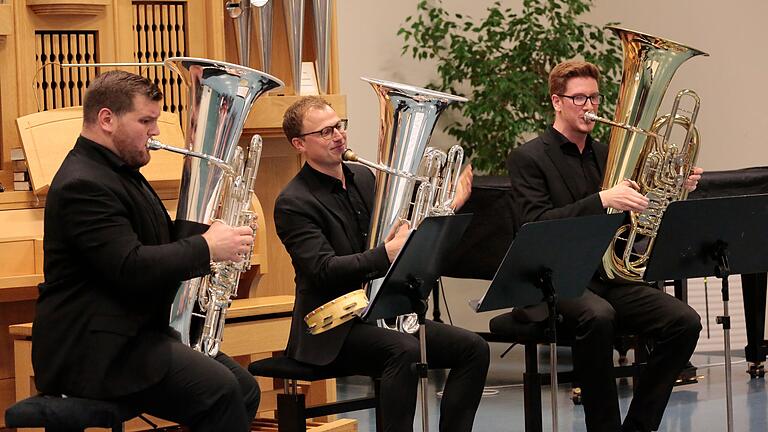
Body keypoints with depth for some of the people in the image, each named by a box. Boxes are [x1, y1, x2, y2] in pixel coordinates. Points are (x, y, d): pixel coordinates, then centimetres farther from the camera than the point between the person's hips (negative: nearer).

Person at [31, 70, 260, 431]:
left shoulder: (120, 171, 17)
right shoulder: (83, 185, -17)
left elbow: (150, 242, 24)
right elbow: (131, 268, -26)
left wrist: (215, 229, 7)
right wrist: (207, 248, -17)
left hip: (136, 332, 11)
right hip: (93, 348, -11)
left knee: (243, 389, 0)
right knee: (217, 390, -25)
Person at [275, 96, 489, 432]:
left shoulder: (364, 177, 13)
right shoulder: (293, 203, -12)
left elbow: (401, 232, 21)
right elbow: (324, 269, -24)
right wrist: (386, 253, -34)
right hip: (333, 331, -8)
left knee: (473, 348, -7)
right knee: (404, 350, -35)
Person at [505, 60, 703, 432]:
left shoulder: (604, 154, 18)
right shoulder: (528, 158, -2)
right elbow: (535, 225, -17)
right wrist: (602, 200, -27)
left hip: (608, 276, 6)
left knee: (684, 321, -17)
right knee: (598, 316, -38)